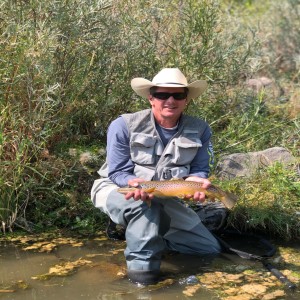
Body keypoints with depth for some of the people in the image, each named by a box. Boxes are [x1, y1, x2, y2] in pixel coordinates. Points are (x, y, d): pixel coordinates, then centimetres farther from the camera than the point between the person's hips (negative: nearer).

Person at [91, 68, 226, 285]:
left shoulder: (199, 129, -12)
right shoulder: (124, 125, -20)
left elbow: (199, 170, -9)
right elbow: (118, 173, -19)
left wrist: (197, 182, -35)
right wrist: (135, 183, -42)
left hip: (162, 198, 5)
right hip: (115, 189, -5)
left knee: (210, 249, 5)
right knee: (145, 204, -43)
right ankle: (142, 263, -26)